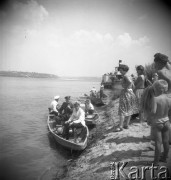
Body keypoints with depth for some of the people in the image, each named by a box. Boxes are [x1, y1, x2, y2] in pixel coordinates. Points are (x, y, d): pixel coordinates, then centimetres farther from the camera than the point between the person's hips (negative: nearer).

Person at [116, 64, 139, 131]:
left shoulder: (125, 76, -14)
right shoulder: (128, 76, 13)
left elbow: (130, 82, -32)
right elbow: (132, 84, 20)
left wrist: (127, 88, -20)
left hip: (125, 93, -9)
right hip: (130, 93, 10)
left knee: (122, 110, -5)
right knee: (128, 110, 13)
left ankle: (121, 126, -3)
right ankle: (127, 125, 20)